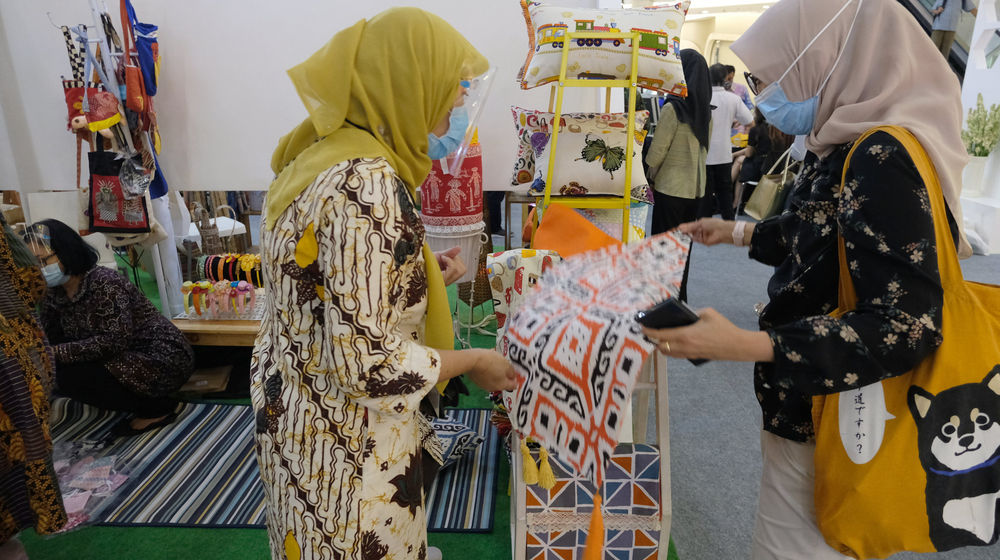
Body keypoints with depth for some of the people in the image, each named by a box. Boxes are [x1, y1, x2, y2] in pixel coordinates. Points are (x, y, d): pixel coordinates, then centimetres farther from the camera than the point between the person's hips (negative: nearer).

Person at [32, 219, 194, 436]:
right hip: (128, 358, 9)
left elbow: (115, 340, -28)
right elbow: (48, 339, 6)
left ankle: (158, 408, -3)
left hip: (163, 360, -9)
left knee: (70, 377, -19)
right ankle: (144, 402, 8)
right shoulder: (55, 293, 5)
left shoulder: (104, 283, -20)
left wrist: (57, 353, -27)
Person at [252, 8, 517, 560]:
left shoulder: (322, 155, 3)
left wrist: (422, 276, 8)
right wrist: (471, 361, -15)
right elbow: (365, 361, -29)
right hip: (346, 446, -9)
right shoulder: (366, 183, -28)